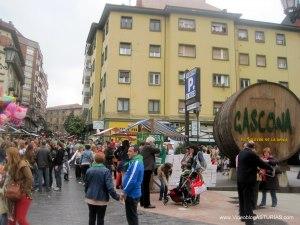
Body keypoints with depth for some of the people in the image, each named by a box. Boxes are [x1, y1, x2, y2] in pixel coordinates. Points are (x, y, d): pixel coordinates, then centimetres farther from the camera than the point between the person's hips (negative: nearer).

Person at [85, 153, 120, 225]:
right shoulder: (106, 171, -16)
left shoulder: (89, 170, -2)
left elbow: (86, 185, 9)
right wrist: (116, 197, -14)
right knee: (100, 219, 8)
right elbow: (110, 187, -22)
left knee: (91, 218, 17)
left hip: (90, 198, 4)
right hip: (102, 199, -4)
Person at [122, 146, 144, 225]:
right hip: (132, 193, 10)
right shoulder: (134, 162, 12)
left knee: (132, 216, 2)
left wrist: (125, 191, -17)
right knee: (130, 215, 20)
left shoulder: (136, 163, -20)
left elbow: (132, 180, -25)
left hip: (132, 194, -10)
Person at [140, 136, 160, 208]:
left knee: (143, 186, 15)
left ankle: (142, 202, 23)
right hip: (147, 169, -10)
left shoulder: (143, 148, 18)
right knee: (146, 186, -7)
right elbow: (157, 150, -16)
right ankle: (147, 204, -3)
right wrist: (153, 146, -2)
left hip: (143, 169, 10)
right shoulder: (148, 147, -13)